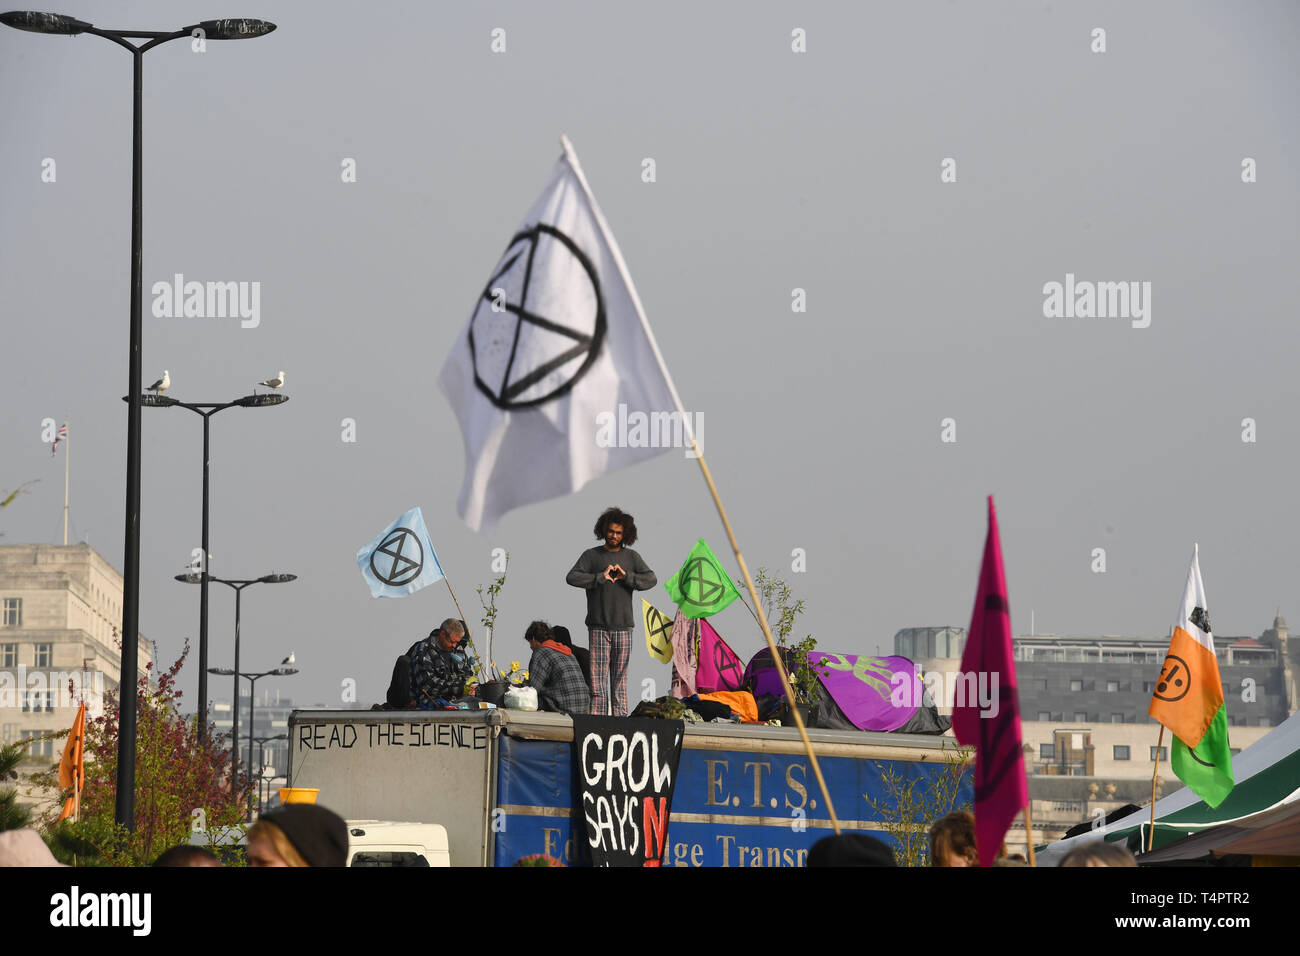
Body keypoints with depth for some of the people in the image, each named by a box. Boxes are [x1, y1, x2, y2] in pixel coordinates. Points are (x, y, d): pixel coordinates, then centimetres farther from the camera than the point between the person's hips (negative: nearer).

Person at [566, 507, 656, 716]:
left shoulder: (631, 557, 11)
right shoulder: (591, 555, 6)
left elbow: (651, 579, 2)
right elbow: (572, 577, -6)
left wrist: (627, 577, -11)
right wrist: (600, 577, -14)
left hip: (623, 627, 2)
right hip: (598, 627, -2)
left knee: (620, 676, 4)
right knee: (598, 675, -6)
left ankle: (620, 717, 7)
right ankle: (597, 718, -6)